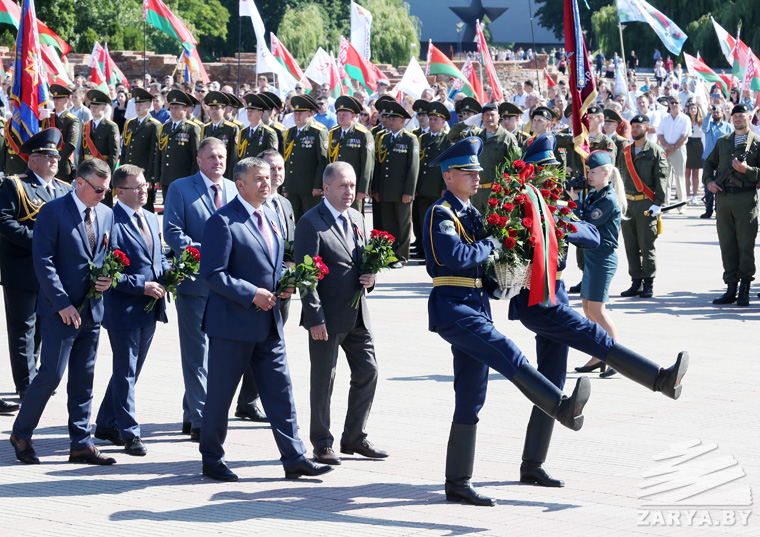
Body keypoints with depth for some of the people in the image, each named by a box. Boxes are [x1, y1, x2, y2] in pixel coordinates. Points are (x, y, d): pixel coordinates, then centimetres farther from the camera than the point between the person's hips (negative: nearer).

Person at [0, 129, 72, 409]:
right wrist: (36, 240, -21)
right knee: (24, 329, -3)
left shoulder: (65, 190, 17)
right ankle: (27, 387, -1)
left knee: (42, 329, 13)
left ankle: (29, 378, 25)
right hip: (24, 271, -6)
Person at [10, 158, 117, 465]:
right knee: (52, 374, -6)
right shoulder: (53, 212, -8)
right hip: (60, 310, -6)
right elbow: (43, 261, -12)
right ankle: (21, 434, 11)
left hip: (91, 310, 6)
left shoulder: (106, 214, 12)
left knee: (83, 380, 8)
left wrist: (109, 279, -2)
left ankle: (81, 445, 13)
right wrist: (62, 303, -16)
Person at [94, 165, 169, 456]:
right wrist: (142, 286, -19)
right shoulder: (112, 222, -14)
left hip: (150, 309, 8)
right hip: (124, 309, -8)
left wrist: (167, 273, 0)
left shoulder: (152, 220, 13)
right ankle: (129, 433, 6)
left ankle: (106, 424, 28)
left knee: (129, 371, 16)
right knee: (125, 372, 0)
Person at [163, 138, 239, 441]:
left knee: (217, 352, 11)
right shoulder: (180, 189, -1)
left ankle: (191, 415, 23)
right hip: (195, 281, -5)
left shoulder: (235, 190, 13)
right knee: (197, 354, -4)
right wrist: (201, 253, -19)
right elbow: (172, 233, -8)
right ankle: (200, 421, 0)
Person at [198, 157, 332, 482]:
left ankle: (294, 459, 9)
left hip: (268, 323, 7)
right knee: (220, 394, 4)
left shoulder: (270, 218, 14)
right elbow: (211, 274, -16)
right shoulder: (223, 222, -12)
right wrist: (252, 294, -19)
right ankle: (212, 460, 16)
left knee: (281, 392, 6)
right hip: (233, 324, -7)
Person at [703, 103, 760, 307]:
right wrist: (708, 181, 7)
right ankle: (731, 288, 11)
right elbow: (710, 163, 24)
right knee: (727, 245, 5)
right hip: (723, 198, 4)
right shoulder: (722, 141, 16)